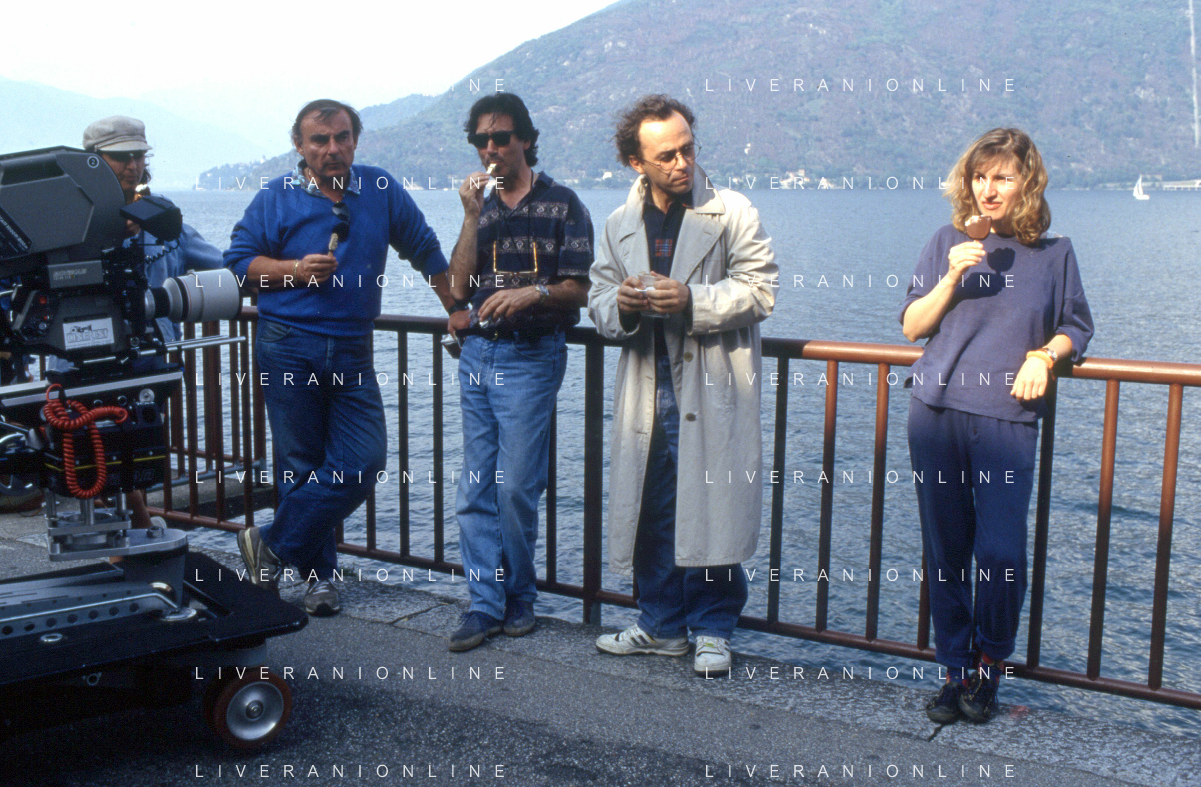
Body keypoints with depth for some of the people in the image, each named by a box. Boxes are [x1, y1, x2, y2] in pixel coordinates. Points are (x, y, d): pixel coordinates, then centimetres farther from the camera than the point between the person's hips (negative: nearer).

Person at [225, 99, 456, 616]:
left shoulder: (381, 191, 8)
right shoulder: (276, 198, 2)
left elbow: (425, 249, 17)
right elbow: (238, 261, 4)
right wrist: (295, 269, -12)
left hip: (352, 350, 3)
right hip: (288, 347, -3)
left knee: (363, 462, -5)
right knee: (302, 466, 3)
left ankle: (272, 545, 9)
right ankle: (318, 573, 18)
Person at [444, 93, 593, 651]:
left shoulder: (561, 204, 0)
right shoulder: (482, 208, 15)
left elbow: (579, 289, -5)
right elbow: (458, 287, 4)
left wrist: (533, 293, -24)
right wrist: (472, 216, -3)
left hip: (530, 358, -5)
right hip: (477, 354, 5)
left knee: (516, 486, -5)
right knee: (475, 487, 3)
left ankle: (520, 596, 13)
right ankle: (486, 602, 9)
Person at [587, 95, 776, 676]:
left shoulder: (733, 213, -1)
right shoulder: (620, 225, 12)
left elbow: (758, 290, -6)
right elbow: (598, 298, 14)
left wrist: (691, 300, -19)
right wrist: (620, 306, -10)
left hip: (713, 388, -4)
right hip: (646, 390, 4)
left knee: (712, 512, -1)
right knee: (651, 511, 8)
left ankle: (712, 630, 16)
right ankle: (661, 625, 24)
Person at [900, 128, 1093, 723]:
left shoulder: (1053, 253, 9)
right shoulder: (948, 243, 10)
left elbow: (1077, 328, 18)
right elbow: (911, 326, 8)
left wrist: (1045, 355, -3)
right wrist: (952, 278, -6)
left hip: (1008, 418, -1)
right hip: (938, 413, 1)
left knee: (1000, 552, -11)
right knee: (945, 551, 4)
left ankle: (990, 662, 14)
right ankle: (956, 671, 18)